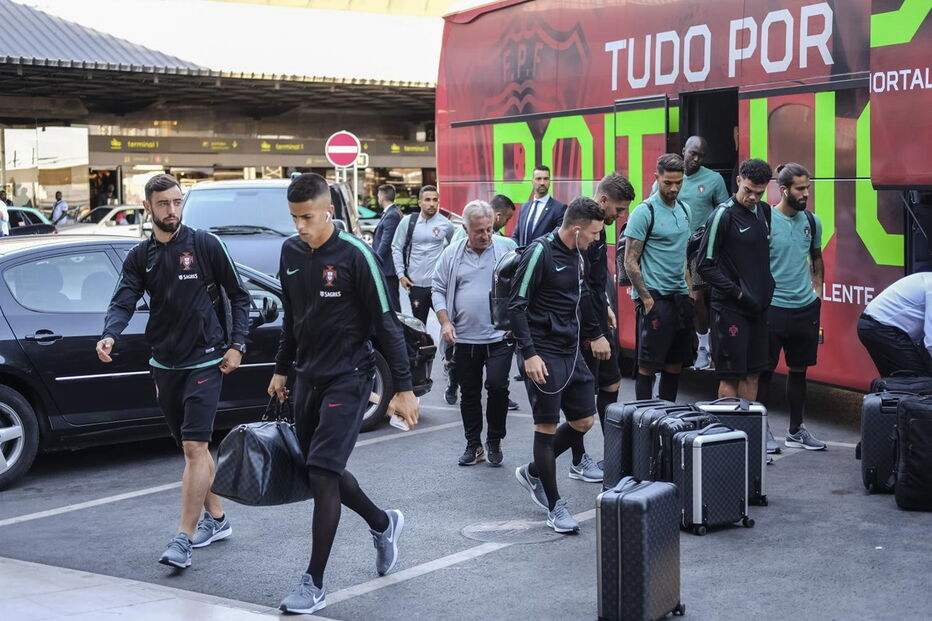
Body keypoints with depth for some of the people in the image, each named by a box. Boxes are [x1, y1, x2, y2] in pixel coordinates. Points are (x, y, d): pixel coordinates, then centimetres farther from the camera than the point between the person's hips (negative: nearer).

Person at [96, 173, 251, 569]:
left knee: (195, 447, -13)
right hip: (164, 364, 5)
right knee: (192, 447, 15)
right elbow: (123, 302, -6)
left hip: (204, 362, -5)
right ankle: (216, 519, 30)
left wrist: (237, 344, -7)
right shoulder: (140, 257, 5)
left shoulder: (205, 245, -5)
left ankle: (184, 539, -14)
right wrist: (109, 336, -26)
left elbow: (238, 296, 1)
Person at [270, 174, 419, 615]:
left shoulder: (355, 255, -15)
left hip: (347, 378, -7)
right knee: (323, 471, 13)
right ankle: (383, 524, 39)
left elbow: (386, 324, -13)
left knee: (322, 472, -11)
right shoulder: (291, 252, 5)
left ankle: (314, 584, -3)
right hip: (307, 377, 7)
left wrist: (403, 388, -13)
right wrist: (281, 370, 21)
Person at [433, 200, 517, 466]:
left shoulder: (508, 248, -1)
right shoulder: (451, 254, 4)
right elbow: (438, 290, 8)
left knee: (497, 386, -13)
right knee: (469, 394, 10)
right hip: (464, 337, 2)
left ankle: (494, 441, 7)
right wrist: (445, 322, -4)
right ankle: (473, 445, 23)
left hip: (500, 336, -2)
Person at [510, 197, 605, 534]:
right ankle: (554, 505, 8)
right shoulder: (541, 252, -14)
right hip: (544, 354, -9)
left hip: (571, 352, 9)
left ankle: (532, 472, 29)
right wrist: (529, 354, -19)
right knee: (547, 426, -1)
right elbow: (516, 306, -15)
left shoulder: (576, 255, 10)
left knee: (584, 421, 11)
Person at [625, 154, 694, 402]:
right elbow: (630, 262, -12)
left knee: (675, 364, 11)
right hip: (654, 298, -7)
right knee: (648, 366, -4)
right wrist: (646, 299, -15)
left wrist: (690, 290, 14)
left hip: (680, 297, 7)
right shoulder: (644, 212, -10)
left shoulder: (684, 210, 12)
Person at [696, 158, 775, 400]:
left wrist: (767, 290, 11)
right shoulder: (724, 215, -12)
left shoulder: (764, 211, 10)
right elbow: (706, 266, -12)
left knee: (753, 373, 11)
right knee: (731, 376, -3)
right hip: (730, 308, -7)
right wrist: (738, 293, -13)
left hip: (759, 306, 7)